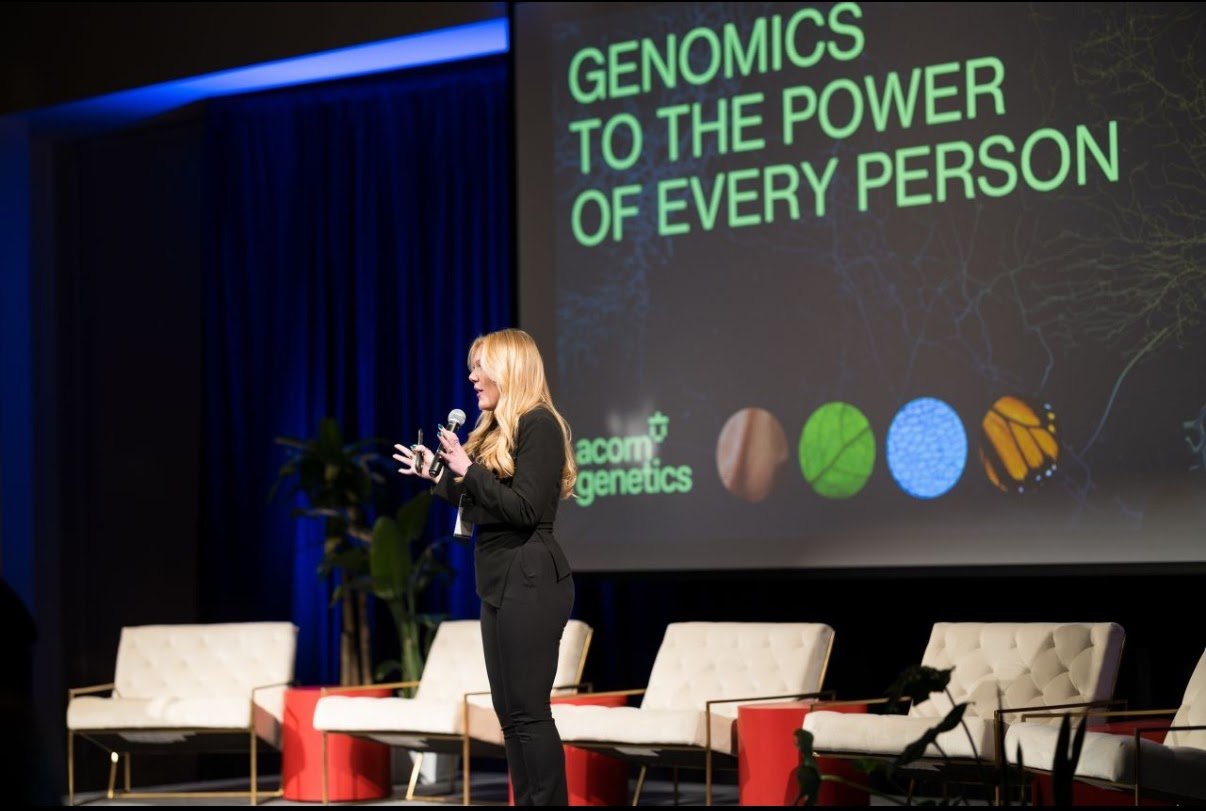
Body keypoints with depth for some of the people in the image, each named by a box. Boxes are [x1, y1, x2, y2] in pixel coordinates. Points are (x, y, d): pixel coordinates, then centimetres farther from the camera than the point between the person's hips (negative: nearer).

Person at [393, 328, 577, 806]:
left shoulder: (539, 425, -11)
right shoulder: (497, 429, 16)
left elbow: (525, 510, -19)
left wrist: (467, 469, -17)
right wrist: (439, 476, 12)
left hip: (530, 582, -10)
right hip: (500, 581, 10)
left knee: (529, 711, -9)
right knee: (509, 712, 9)